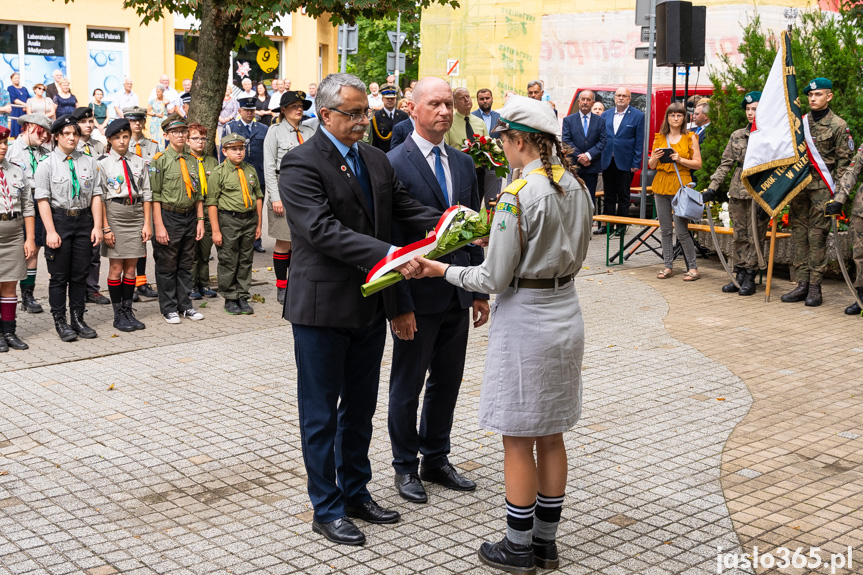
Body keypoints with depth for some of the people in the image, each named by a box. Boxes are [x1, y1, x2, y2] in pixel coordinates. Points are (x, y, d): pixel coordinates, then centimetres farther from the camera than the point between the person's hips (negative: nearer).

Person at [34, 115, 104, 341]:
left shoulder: (89, 162, 5)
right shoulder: (47, 164, -4)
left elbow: (96, 195, 4)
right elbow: (43, 200, -8)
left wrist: (97, 226, -3)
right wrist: (51, 231, -15)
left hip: (84, 220, 3)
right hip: (59, 219, -3)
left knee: (80, 274, 10)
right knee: (59, 276, 3)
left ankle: (78, 319, 21)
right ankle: (60, 322, 14)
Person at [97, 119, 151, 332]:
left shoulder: (139, 162, 9)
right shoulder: (103, 163, -2)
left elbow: (146, 194, 10)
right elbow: (100, 197, -5)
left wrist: (147, 223, 3)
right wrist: (105, 227, -10)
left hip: (136, 214, 3)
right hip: (114, 213, -3)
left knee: (131, 267, 8)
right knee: (116, 268, 1)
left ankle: (128, 311, 17)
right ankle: (118, 315, 9)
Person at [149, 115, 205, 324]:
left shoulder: (192, 160, 10)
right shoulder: (160, 160, -7)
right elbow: (155, 196, -11)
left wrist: (200, 220, 7)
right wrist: (159, 226, -16)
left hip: (190, 217, 5)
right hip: (169, 217, -5)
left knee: (186, 264, 12)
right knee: (167, 265, 3)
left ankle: (185, 305, 22)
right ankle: (169, 308, 13)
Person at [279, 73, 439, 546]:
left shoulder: (375, 159, 10)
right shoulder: (301, 164, -14)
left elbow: (406, 208, 7)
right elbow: (323, 230, -25)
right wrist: (388, 254, -33)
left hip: (369, 307, 7)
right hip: (322, 308, -7)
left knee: (360, 408, 18)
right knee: (321, 413, 6)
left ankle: (356, 493, 34)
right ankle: (326, 509, 19)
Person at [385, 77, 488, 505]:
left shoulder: (462, 163, 10)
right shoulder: (394, 164, -11)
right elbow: (390, 241, -14)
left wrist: (480, 291, 9)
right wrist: (400, 304, -17)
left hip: (457, 296, 6)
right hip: (419, 297, -6)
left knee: (447, 382, 16)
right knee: (407, 386, 8)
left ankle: (436, 460, 31)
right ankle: (406, 467, 24)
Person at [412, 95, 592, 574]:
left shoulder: (519, 194, -19)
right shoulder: (576, 188, 4)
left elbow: (495, 279, -17)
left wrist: (442, 270, -3)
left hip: (525, 320, -8)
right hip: (566, 314, 8)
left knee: (518, 441, 5)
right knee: (551, 436, 16)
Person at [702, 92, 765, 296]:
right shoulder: (737, 136, 11)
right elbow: (725, 163, 12)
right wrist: (712, 187, 5)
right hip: (738, 191, 5)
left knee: (754, 235, 0)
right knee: (739, 235, 8)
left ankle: (749, 278, 7)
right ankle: (739, 275, 15)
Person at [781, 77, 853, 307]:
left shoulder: (838, 126, -1)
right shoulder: (800, 122, 12)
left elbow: (844, 161, -2)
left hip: (822, 185, -5)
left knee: (817, 235, -5)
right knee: (798, 233, 4)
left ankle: (815, 287, 0)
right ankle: (802, 284, 9)